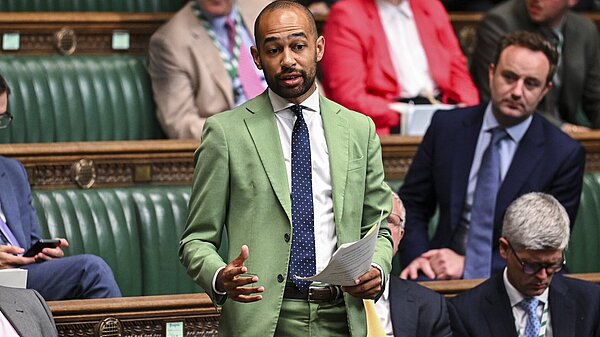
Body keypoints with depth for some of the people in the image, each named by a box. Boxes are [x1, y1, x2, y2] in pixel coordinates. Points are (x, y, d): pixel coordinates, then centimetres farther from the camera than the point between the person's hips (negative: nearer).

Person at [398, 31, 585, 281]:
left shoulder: (565, 155, -2)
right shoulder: (446, 126, 6)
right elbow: (411, 205, 14)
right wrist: (418, 257, -7)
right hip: (443, 275, 1)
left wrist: (467, 265, -12)